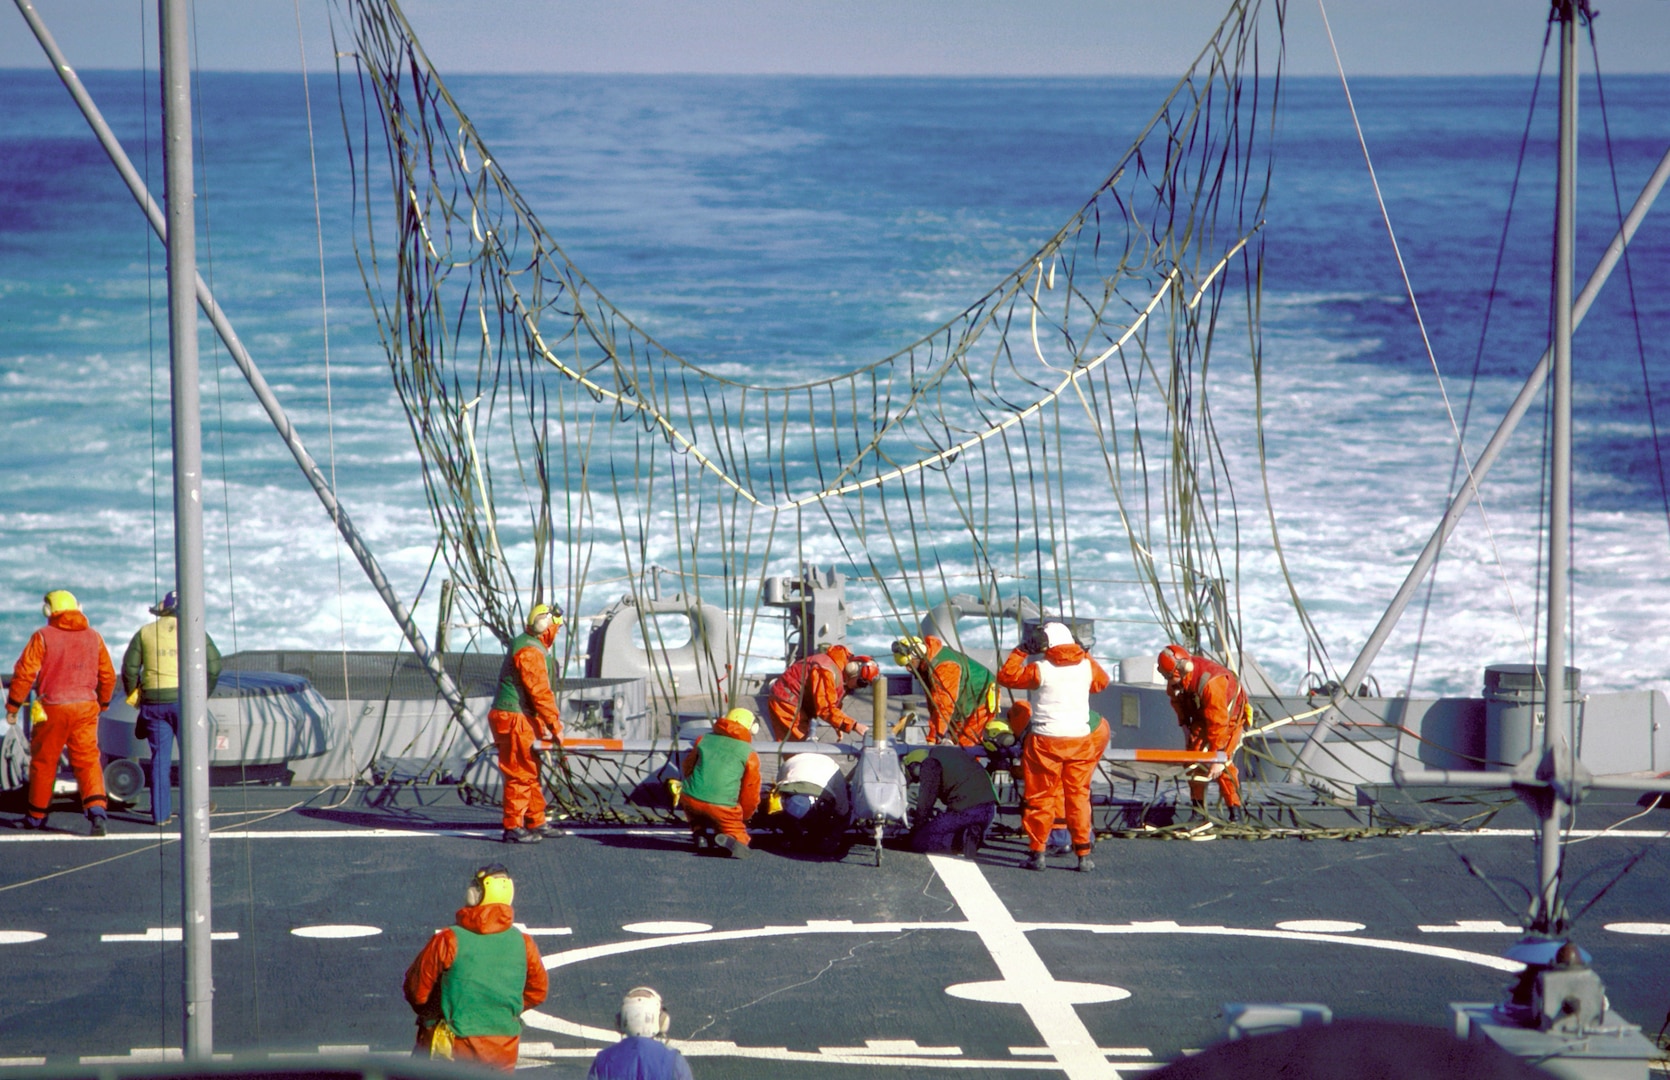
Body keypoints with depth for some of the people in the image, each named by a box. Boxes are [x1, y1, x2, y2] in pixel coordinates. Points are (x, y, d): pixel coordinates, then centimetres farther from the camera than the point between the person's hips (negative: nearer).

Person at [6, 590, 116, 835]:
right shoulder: (93, 637, 7)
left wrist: (12, 705, 1)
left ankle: (36, 816, 22)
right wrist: (102, 704, 27)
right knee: (88, 760, 1)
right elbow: (108, 675, 12)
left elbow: (24, 673, -8)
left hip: (52, 708, -3)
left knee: (43, 761, 11)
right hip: (85, 707, 3)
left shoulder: (43, 637, -5)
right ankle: (96, 808, -20)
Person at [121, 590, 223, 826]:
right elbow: (214, 665, -2)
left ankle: (160, 813, 3)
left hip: (154, 700, 2)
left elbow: (129, 668, 4)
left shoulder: (145, 632, 8)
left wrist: (133, 695, 16)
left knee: (159, 757, 5)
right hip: (184, 698, -2)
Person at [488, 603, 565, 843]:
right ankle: (513, 828, -8)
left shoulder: (534, 648, 19)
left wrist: (544, 723, 19)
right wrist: (555, 724, -16)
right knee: (520, 775, -9)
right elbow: (540, 691, -20)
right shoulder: (529, 650, -16)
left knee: (531, 772, 16)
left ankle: (536, 823, 23)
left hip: (523, 721, 11)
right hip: (514, 718, -11)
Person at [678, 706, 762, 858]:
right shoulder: (750, 755, 8)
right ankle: (730, 840, -21)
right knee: (740, 838, 14)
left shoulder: (703, 740, 17)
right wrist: (744, 817, 30)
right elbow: (750, 793, 12)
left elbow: (687, 768, 29)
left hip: (690, 800, 3)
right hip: (722, 805, -3)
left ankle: (698, 832, 13)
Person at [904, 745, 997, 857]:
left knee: (917, 842, -2)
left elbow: (925, 801, -3)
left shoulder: (929, 764, 0)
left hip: (964, 810, -8)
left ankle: (960, 840, -18)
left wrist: (917, 828, 10)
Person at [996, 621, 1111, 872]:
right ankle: (1084, 853, 11)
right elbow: (1101, 682, 22)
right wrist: (1083, 653, 26)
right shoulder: (1086, 665, 1)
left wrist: (1020, 652, 2)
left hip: (1047, 740, -4)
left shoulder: (1040, 669, -12)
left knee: (1041, 796, 6)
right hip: (1081, 738, 4)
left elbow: (1005, 677, -6)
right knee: (1078, 794, 11)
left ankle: (1037, 852, 7)